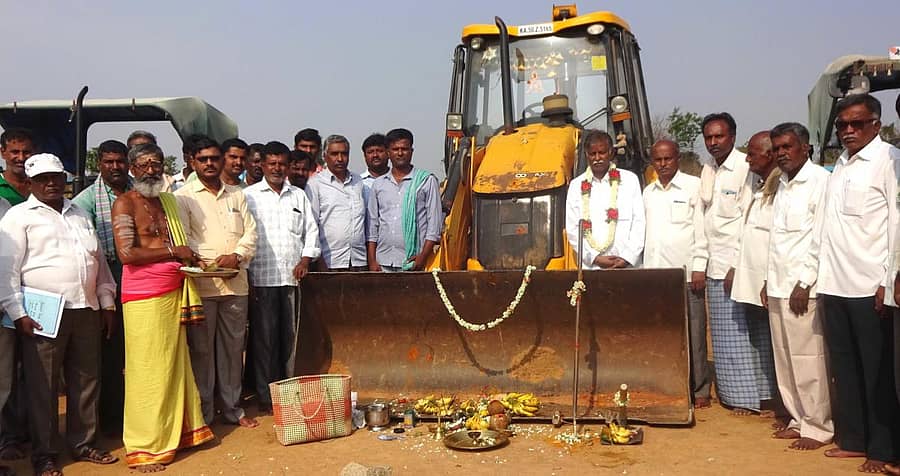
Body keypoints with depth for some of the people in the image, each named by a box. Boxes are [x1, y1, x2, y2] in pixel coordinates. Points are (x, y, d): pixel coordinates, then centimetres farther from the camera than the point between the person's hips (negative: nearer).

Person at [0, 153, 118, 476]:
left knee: (86, 382, 11)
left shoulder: (81, 216, 17)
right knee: (43, 387, 3)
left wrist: (107, 303, 15)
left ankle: (84, 444, 24)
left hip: (86, 312, 5)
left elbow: (99, 261, 19)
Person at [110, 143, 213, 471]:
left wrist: (191, 258, 10)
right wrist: (173, 252, -11)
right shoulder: (125, 203, -5)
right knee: (147, 371, -1)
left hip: (173, 294, 7)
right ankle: (145, 447, 9)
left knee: (175, 364, 12)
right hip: (143, 298, -6)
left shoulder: (168, 201, 16)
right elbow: (126, 253, -16)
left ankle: (176, 431, 24)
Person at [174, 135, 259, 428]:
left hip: (236, 283, 4)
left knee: (233, 348, 11)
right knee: (201, 349, 2)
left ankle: (232, 408, 22)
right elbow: (182, 238, -7)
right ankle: (203, 414, 14)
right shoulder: (184, 197, 2)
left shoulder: (236, 195, 16)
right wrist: (209, 263, -21)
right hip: (201, 284, -4)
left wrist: (237, 255, -9)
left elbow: (250, 232, 10)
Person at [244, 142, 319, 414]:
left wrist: (306, 260, 0)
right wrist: (245, 276, -7)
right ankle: (266, 397, 7)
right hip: (261, 279, -3)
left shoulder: (298, 196, 16)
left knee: (289, 336, 8)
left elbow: (311, 230, 16)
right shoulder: (249, 195, 4)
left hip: (292, 278, 3)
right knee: (265, 338, -1)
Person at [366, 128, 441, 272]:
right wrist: (372, 260, 5)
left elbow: (434, 223, -1)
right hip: (383, 262, 3)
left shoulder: (427, 180, 3)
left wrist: (423, 256, -9)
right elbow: (372, 225, 13)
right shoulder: (378, 184, 13)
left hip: (413, 261, -3)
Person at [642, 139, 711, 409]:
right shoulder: (648, 192, 16)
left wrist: (699, 267, -8)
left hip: (686, 272, -4)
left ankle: (699, 389, 8)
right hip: (655, 274, 4)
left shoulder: (694, 186, 2)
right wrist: (645, 268, 10)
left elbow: (701, 229, -2)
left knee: (693, 333, -1)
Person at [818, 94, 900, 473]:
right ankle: (851, 439, 23)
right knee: (843, 366, 12)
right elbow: (831, 227, 12)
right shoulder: (839, 166, 14)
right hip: (835, 284, 6)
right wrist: (824, 275, 8)